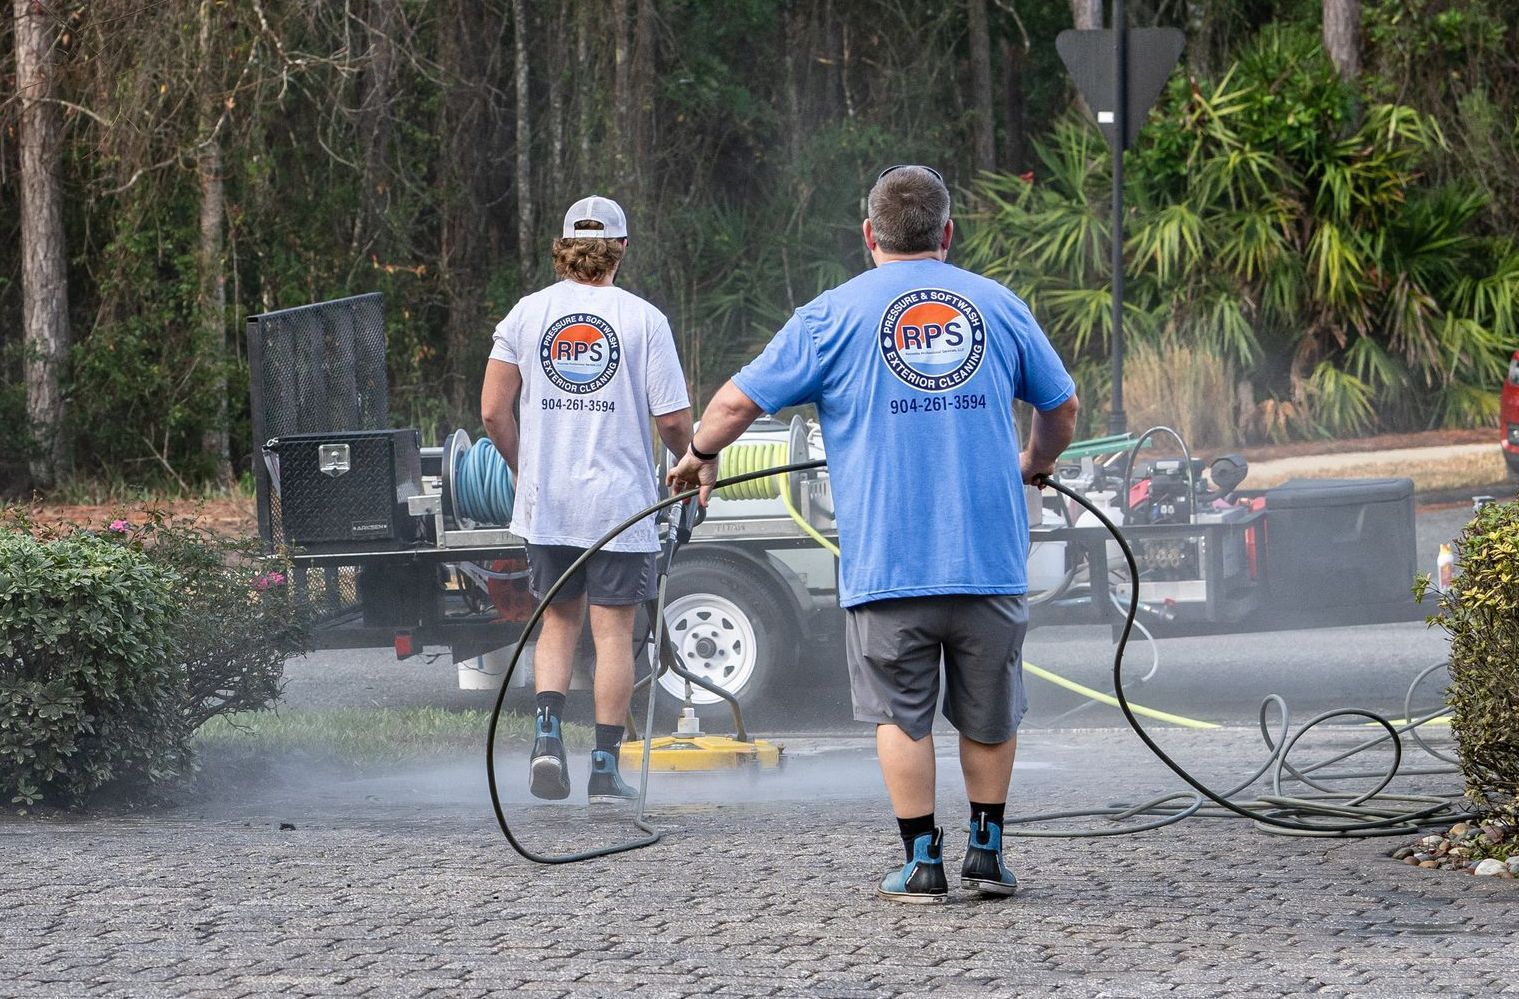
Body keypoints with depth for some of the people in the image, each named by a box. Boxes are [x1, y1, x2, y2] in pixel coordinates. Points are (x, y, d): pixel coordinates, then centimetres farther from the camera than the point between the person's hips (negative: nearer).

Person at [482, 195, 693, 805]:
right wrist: (687, 460, 13)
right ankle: (605, 767, 5)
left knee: (558, 621, 17)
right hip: (620, 501, -3)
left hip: (546, 502, 3)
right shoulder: (642, 319, -5)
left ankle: (547, 731, -4)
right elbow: (673, 419, -8)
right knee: (613, 629, 5)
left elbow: (493, 412, 1)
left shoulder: (526, 314, 2)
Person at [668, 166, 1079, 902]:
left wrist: (700, 456, 22)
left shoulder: (835, 315, 1)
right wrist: (1035, 463, 41)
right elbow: (1061, 408, 20)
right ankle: (987, 854, 19)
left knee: (902, 713, 7)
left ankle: (922, 862, 6)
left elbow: (737, 403, 2)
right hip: (991, 558, 2)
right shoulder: (997, 305, 9)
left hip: (887, 560, -2)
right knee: (988, 712, 15)